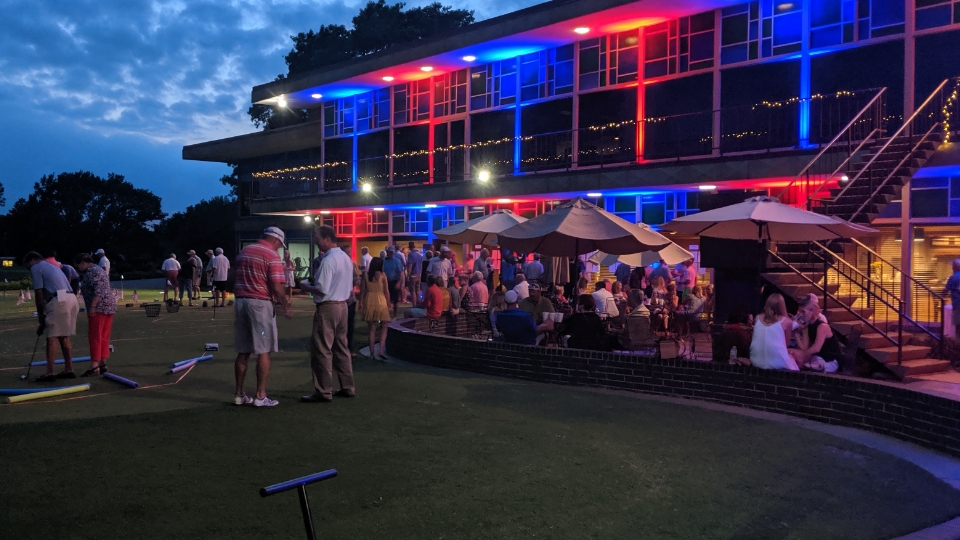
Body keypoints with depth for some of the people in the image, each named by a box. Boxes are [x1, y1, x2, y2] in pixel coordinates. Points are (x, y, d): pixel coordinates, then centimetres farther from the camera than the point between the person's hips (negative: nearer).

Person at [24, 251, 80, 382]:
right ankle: (69, 370, 17)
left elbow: (39, 293, 0)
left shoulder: (36, 268, 5)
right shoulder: (52, 267, 31)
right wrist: (45, 313, 31)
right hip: (71, 299, 8)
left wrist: (41, 314, 7)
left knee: (52, 337, -4)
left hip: (60, 301, -8)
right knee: (64, 336, 15)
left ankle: (49, 373, -4)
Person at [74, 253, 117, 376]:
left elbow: (98, 290, -19)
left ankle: (94, 366, -11)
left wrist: (92, 306, -22)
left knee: (95, 337, -9)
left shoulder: (92, 271, -8)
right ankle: (103, 364, 10)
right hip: (109, 306, 10)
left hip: (99, 307, -10)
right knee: (104, 337, 9)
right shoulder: (99, 270, 23)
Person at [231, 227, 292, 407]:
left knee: (243, 351, 11)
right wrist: (285, 306, -3)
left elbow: (235, 279, 19)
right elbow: (277, 287, -15)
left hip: (240, 301, 7)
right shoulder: (272, 255, -8)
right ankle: (260, 396, 0)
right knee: (263, 351, -1)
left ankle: (239, 394, 16)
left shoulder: (243, 252, 14)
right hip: (260, 303, -7)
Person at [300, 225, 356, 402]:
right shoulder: (346, 258, 10)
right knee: (341, 347, 14)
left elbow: (322, 289, -22)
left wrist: (306, 286, -5)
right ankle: (347, 387, 19)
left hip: (327, 308, -9)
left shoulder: (328, 260, -18)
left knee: (321, 349, -3)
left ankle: (323, 392, 1)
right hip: (342, 306, 9)